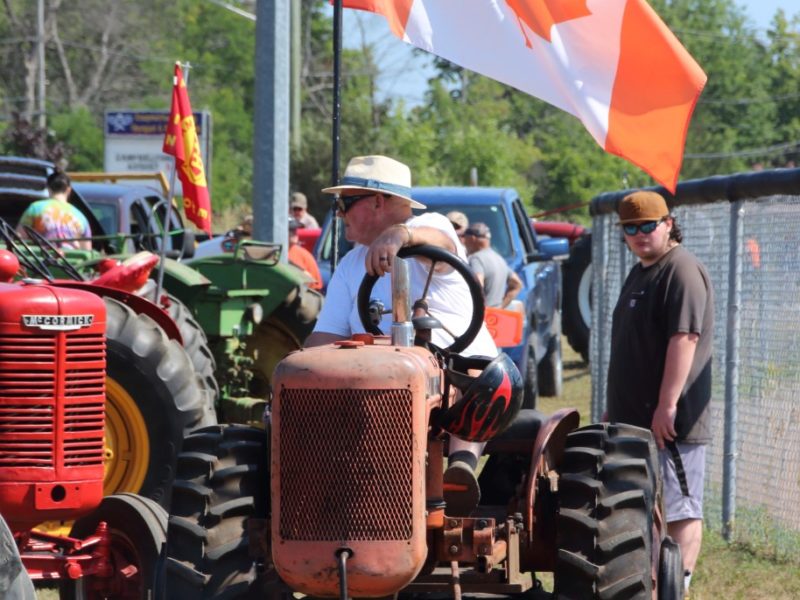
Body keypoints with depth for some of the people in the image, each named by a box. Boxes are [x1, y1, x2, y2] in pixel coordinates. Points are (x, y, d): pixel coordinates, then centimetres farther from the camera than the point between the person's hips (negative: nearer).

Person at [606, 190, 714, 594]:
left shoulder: (681, 271, -13)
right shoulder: (640, 273, 19)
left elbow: (685, 338, -23)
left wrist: (666, 406, -26)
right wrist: (616, 408, 25)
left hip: (669, 421, -10)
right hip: (636, 418, 10)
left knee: (679, 511, -7)